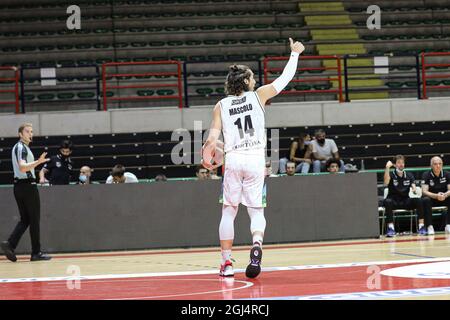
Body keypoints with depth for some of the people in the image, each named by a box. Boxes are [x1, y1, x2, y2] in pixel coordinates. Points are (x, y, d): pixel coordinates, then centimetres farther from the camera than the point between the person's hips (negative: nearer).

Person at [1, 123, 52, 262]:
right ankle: (36, 253, 0)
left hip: (19, 186, 9)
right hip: (27, 185, -9)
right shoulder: (22, 148, -13)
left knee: (25, 219, 9)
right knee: (34, 220, -3)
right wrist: (38, 162, -40)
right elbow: (22, 167, -28)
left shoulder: (18, 147, 18)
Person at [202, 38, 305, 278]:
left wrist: (205, 158, 17)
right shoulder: (258, 96, 4)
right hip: (256, 159, 0)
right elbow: (284, 79, 14)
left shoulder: (221, 106, 5)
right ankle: (257, 244, -24)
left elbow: (212, 139, -1)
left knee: (228, 211, 10)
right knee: (256, 210, 6)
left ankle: (226, 262, 7)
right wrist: (294, 54, 27)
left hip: (233, 159, 0)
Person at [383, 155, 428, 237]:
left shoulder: (409, 175, 11)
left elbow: (413, 187, 0)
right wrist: (387, 168, -30)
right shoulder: (391, 175, 1)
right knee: (388, 202, -36)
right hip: (394, 201, -3)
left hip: (406, 201, 3)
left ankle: (421, 226, -26)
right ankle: (390, 227, -39)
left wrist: (414, 190, -26)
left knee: (418, 200, -25)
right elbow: (386, 183, -21)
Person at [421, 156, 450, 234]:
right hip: (431, 198, -3)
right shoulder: (426, 175, -10)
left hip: (444, 199, 3)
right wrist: (436, 196, -37)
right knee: (426, 200, -36)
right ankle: (430, 226, -35)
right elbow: (424, 191, -19)